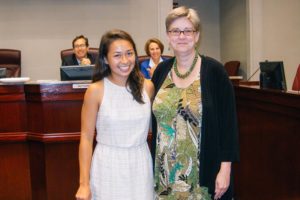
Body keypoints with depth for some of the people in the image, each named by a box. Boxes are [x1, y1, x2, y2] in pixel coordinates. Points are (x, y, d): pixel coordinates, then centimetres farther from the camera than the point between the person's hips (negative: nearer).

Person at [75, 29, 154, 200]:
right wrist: (84, 183, -10)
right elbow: (86, 137, -7)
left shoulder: (147, 86, -1)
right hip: (109, 167, -3)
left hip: (140, 165, 3)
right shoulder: (96, 90, -10)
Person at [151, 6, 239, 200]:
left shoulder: (214, 70, -8)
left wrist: (225, 168, -13)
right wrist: (152, 165, 9)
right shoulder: (161, 71, 4)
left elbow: (228, 121, -8)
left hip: (203, 171, -3)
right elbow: (155, 119, 11)